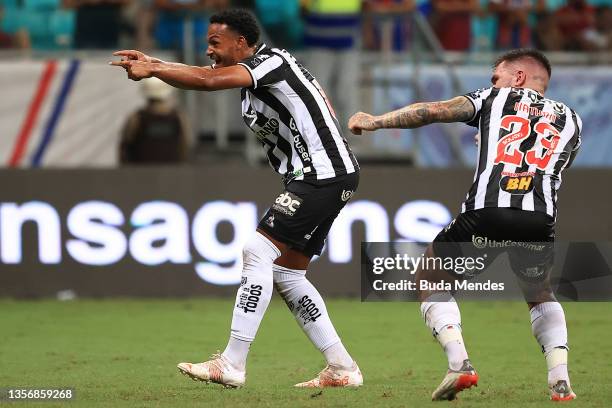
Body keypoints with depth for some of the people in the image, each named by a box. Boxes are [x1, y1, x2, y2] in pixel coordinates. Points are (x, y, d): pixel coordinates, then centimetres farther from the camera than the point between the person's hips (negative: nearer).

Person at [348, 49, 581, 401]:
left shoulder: (493, 100, 22)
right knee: (540, 294, 32)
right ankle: (560, 380, 10)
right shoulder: (570, 120, 29)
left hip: (487, 213, -2)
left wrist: (376, 121, 20)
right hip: (540, 220, 2)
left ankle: (459, 363, 0)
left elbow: (432, 111, 12)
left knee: (431, 282, 22)